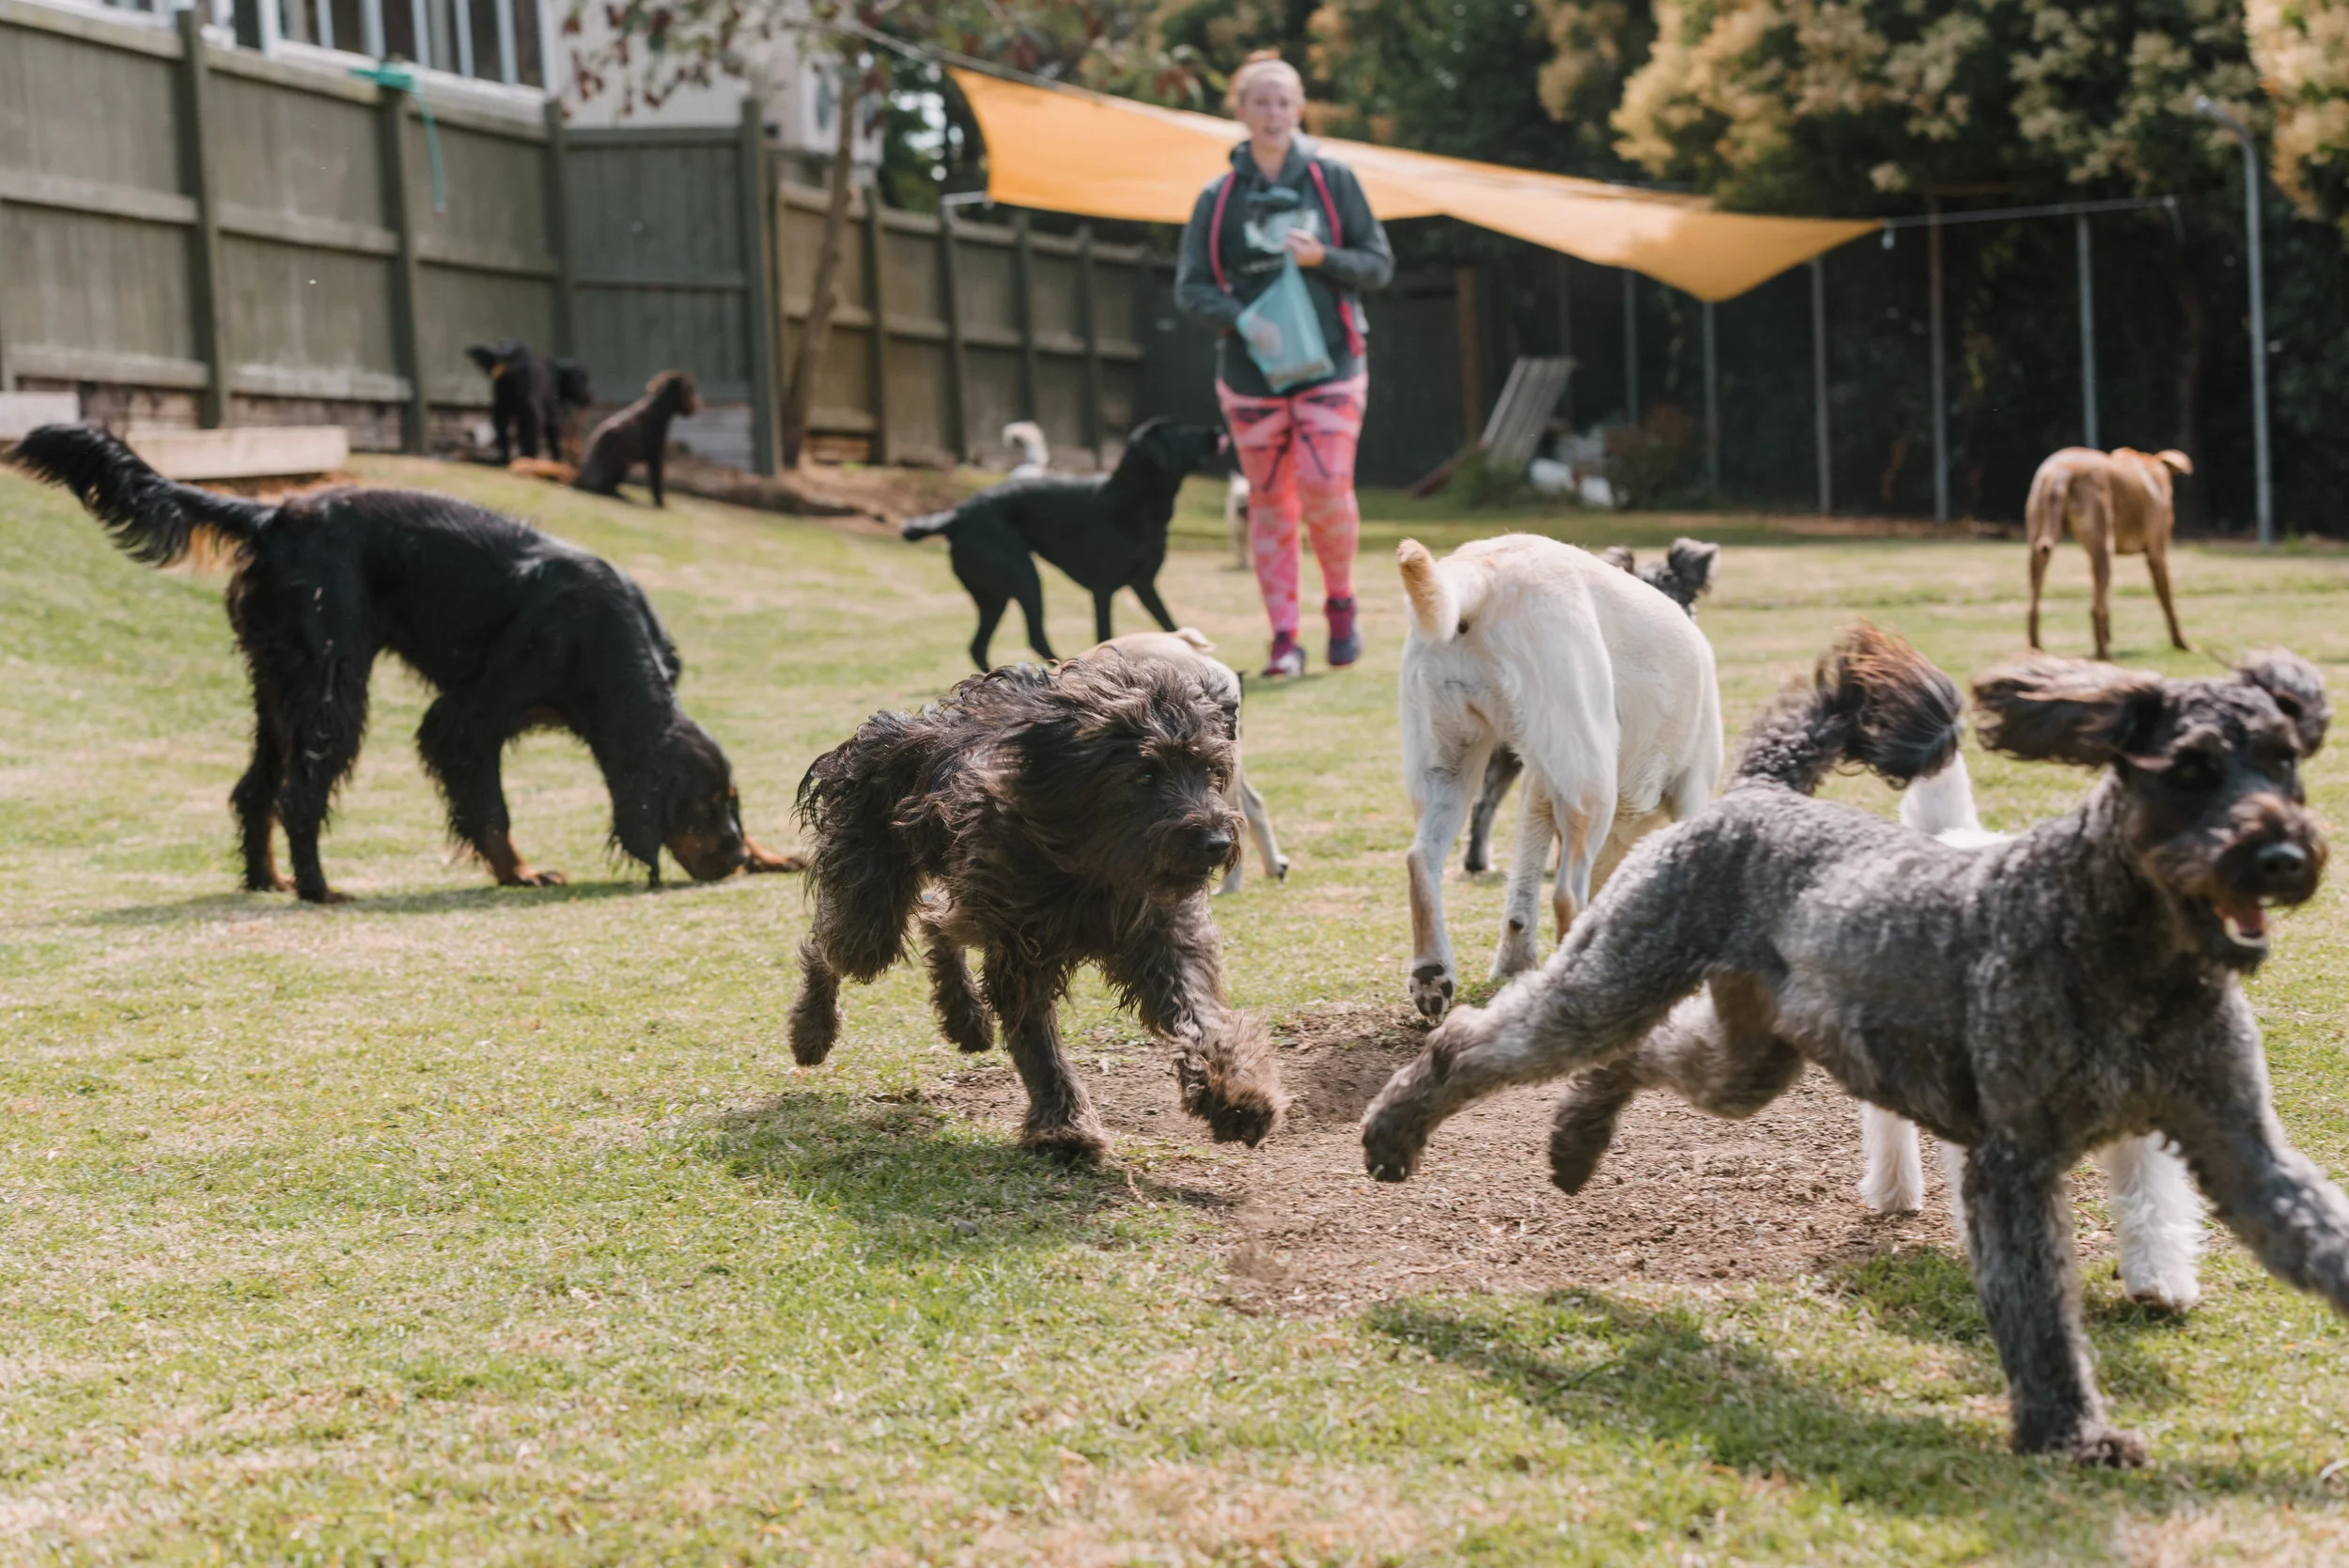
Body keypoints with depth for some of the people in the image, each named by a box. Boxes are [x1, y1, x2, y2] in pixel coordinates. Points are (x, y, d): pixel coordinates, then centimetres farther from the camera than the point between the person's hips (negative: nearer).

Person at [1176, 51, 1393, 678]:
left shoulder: (1332, 179, 4)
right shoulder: (1219, 197, 4)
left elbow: (1379, 266, 5)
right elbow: (1191, 285, 3)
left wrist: (1323, 258, -14)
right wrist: (1240, 317, -16)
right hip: (1250, 372, 1)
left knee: (1325, 489, -15)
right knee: (1270, 503, 2)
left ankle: (1341, 603, 9)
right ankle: (1284, 637, 9)